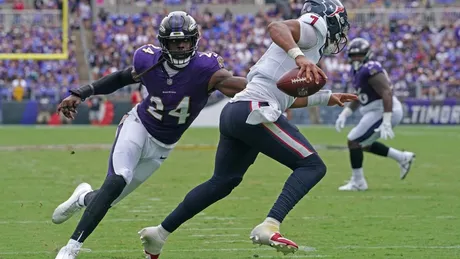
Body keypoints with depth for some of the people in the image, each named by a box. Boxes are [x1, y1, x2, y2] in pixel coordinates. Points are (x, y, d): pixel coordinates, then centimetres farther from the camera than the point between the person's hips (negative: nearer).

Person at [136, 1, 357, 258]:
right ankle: (269, 227, -24)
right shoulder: (315, 27, 2)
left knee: (222, 182, 21)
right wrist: (300, 57, -34)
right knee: (312, 166, -8)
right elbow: (276, 27, -20)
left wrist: (326, 98, 39)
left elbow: (287, 98, 34)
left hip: (235, 112, 10)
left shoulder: (306, 44, 28)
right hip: (255, 110, -10)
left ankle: (160, 233, 27)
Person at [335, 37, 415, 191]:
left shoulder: (371, 71, -19)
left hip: (382, 111, -11)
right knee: (364, 143, 23)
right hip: (376, 112, 11)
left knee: (354, 141, -7)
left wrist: (386, 123, -32)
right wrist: (344, 114, 17)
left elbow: (387, 94, -27)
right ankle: (403, 158, 27)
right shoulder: (359, 71, 13)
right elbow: (359, 98, 25)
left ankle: (358, 182, 2)